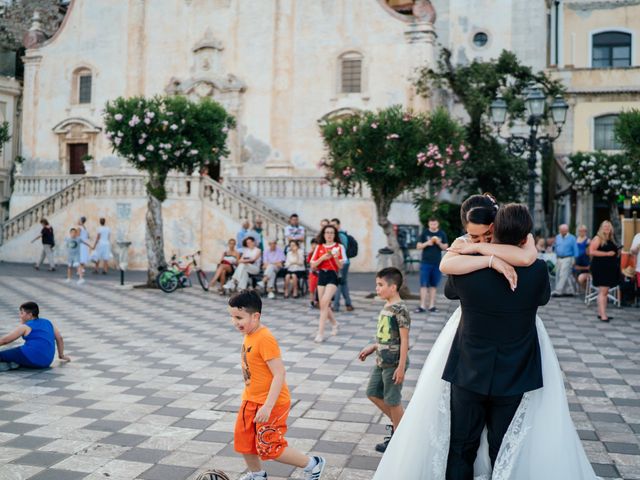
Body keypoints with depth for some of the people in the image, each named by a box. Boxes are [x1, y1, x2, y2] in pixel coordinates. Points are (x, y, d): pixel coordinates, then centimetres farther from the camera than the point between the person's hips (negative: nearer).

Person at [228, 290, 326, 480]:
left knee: (269, 448, -4)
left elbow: (279, 373, -28)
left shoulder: (265, 339, -26)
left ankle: (313, 465, 14)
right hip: (251, 400, 9)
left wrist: (268, 406, -30)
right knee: (243, 440, 18)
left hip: (271, 403, -9)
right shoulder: (248, 335, 2)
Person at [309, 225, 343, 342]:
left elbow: (341, 266, -4)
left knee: (324, 302, -19)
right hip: (321, 275, 4)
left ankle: (320, 333, -16)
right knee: (323, 304, 9)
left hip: (332, 275, -4)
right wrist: (322, 258, -10)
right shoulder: (319, 247, 8)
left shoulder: (338, 247, -1)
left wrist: (336, 258, -22)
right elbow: (313, 265, 5)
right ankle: (334, 324, 38)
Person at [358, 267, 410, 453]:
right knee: (373, 393, 16)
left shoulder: (400, 309, -19)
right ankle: (397, 422, 31)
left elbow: (404, 340, -19)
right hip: (381, 361, 9)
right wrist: (372, 347, 16)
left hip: (394, 363, -9)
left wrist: (401, 367, -20)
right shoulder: (386, 306, 6)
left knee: (392, 400, 3)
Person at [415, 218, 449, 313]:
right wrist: (426, 243, -15)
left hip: (437, 263, 1)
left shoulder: (442, 234, 6)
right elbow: (418, 246, 2)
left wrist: (439, 243, -13)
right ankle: (422, 306, -4)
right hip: (425, 262, -1)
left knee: (434, 285, 6)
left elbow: (446, 247, 6)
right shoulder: (424, 233, 3)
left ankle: (432, 305, 12)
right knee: (424, 284, -5)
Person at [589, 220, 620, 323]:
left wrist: (617, 252, 9)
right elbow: (592, 252, -17)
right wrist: (607, 253, -19)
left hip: (610, 268, 8)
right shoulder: (598, 238, -7)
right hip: (600, 267, -8)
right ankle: (603, 315, -16)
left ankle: (600, 313, 19)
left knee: (605, 291, 12)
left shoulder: (611, 239, 16)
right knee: (603, 291, -13)